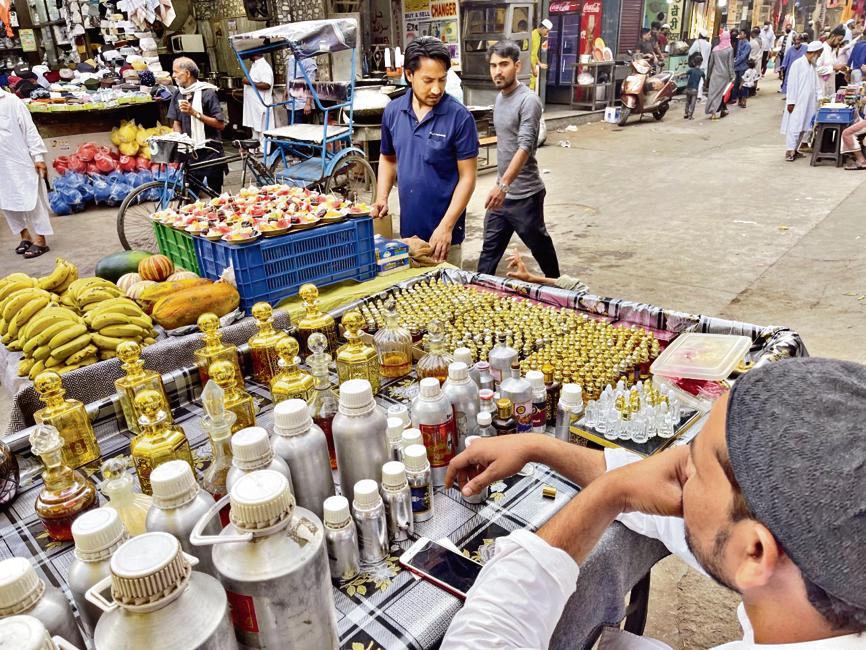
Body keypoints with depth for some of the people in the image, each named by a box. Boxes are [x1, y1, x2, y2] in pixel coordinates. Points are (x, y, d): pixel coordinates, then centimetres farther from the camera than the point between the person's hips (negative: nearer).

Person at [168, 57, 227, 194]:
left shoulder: (207, 92, -7)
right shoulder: (178, 95, 9)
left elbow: (221, 124, -13)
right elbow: (176, 122, 13)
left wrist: (194, 112, -19)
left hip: (210, 150, -4)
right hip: (190, 152, 4)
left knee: (215, 193, 1)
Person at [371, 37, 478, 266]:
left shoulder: (459, 116, -11)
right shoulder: (393, 112, 2)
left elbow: (467, 176, -11)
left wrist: (446, 226, -18)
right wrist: (382, 198, 0)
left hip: (444, 233, -4)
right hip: (407, 229, 4)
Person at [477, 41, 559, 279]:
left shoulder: (528, 101, -16)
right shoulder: (499, 98, 10)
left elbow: (525, 147, -27)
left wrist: (503, 184, -38)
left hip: (524, 194, -7)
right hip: (502, 192, 7)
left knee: (540, 247, 11)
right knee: (490, 249, 10)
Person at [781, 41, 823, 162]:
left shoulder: (813, 66, 15)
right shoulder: (798, 64, -8)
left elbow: (816, 84, 16)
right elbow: (792, 84, -11)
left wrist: (820, 97, 4)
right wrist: (790, 102, -15)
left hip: (808, 103, 7)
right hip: (797, 102, -7)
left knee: (803, 127, 7)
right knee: (794, 126, -9)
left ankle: (795, 149, 13)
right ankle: (789, 151, -6)